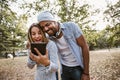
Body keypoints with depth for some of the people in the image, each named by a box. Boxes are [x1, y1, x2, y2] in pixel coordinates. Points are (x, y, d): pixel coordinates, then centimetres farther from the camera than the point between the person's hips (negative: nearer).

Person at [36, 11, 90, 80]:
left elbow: (85, 47, -14)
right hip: (65, 69, 3)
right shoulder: (50, 38, -6)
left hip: (79, 68, -3)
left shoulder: (71, 26, -16)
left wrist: (86, 73, -13)